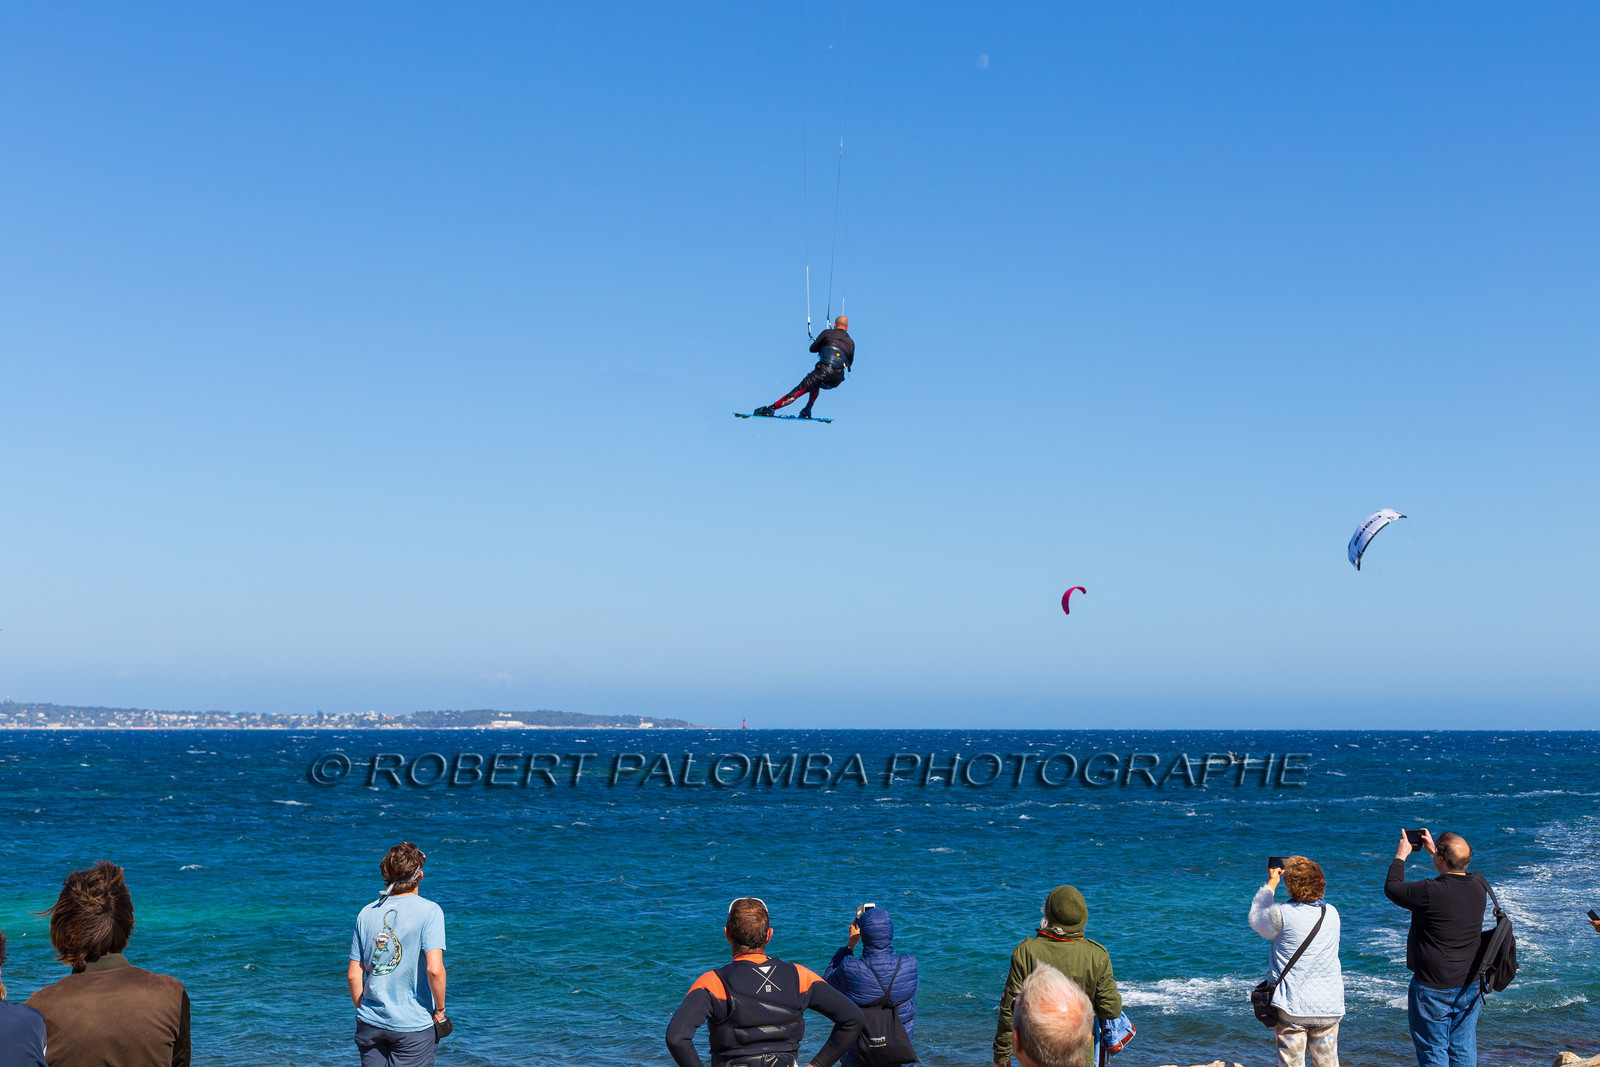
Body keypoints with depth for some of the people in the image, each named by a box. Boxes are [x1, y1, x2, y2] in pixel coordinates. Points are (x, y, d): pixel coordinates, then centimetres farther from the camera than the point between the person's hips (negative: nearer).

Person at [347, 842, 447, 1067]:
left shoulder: (366, 913, 5)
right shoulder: (429, 911, -10)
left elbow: (353, 975, 8)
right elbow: (434, 969, -19)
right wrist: (440, 1009, -5)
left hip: (370, 1023, 4)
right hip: (413, 1024, -4)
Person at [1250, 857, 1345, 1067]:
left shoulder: (1282, 915, -12)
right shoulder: (1332, 913, 2)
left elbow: (1256, 919, 7)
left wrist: (1271, 884, 16)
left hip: (1292, 1008, -4)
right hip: (1329, 1009, 4)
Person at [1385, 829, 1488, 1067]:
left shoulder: (1429, 892, -23)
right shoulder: (1478, 889, -3)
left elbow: (1391, 888, -5)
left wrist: (1401, 856, 9)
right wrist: (1433, 850, 27)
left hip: (1433, 990, -6)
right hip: (1469, 987, 6)